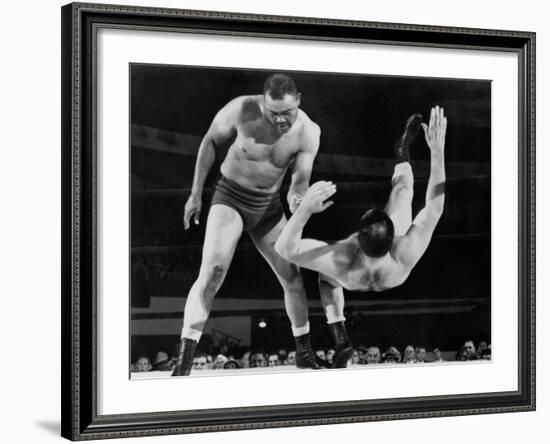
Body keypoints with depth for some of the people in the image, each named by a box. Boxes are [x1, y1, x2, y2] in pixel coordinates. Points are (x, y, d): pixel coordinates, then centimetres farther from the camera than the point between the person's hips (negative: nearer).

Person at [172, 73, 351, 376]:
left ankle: (304, 352, 28)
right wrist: (196, 193, -5)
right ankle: (183, 365, -25)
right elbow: (210, 141, -6)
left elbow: (300, 180, -20)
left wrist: (296, 199, -46)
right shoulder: (242, 109, -23)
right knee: (212, 272, -23)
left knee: (293, 278, 5)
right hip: (230, 198, -3)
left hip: (268, 207, 3)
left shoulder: (309, 133, -18)